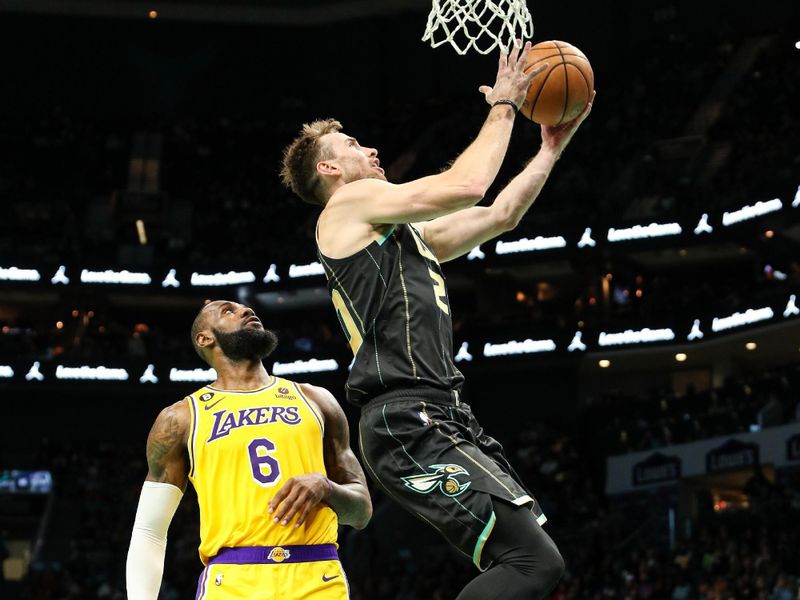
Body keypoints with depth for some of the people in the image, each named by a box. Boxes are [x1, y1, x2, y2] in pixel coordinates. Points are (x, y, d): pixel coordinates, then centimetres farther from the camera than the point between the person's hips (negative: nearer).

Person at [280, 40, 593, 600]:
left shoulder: (411, 235, 28)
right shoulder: (350, 203, 1)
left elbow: (500, 215, 31)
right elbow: (466, 185, -9)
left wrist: (553, 144, 28)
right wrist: (504, 107, 4)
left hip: (444, 417, 10)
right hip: (408, 422, -10)